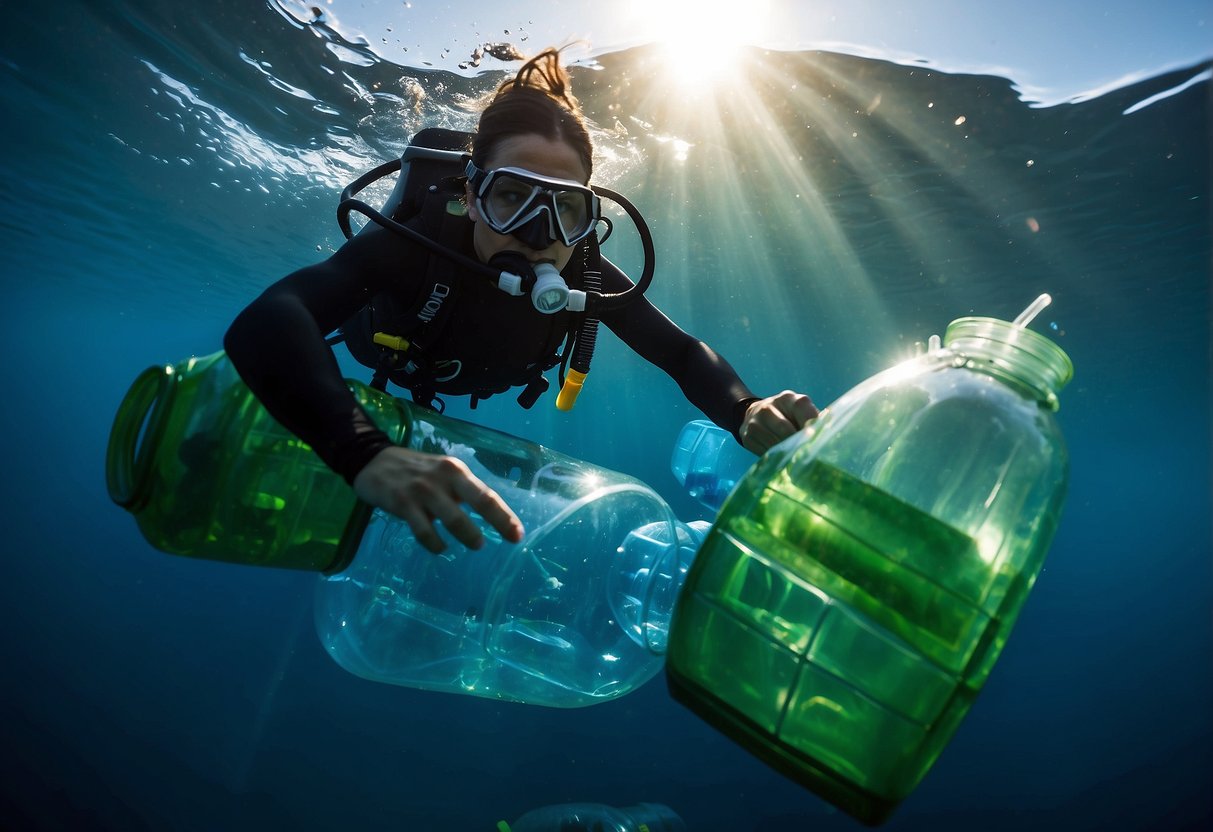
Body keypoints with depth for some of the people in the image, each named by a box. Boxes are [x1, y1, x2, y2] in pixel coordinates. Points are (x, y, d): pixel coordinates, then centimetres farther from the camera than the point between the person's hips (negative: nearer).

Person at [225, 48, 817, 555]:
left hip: (470, 389, 2)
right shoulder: (419, 240, -47)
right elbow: (265, 322, -62)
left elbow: (683, 353, -32)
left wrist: (745, 413, -56)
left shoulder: (583, 272, -37)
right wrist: (367, 453, -80)